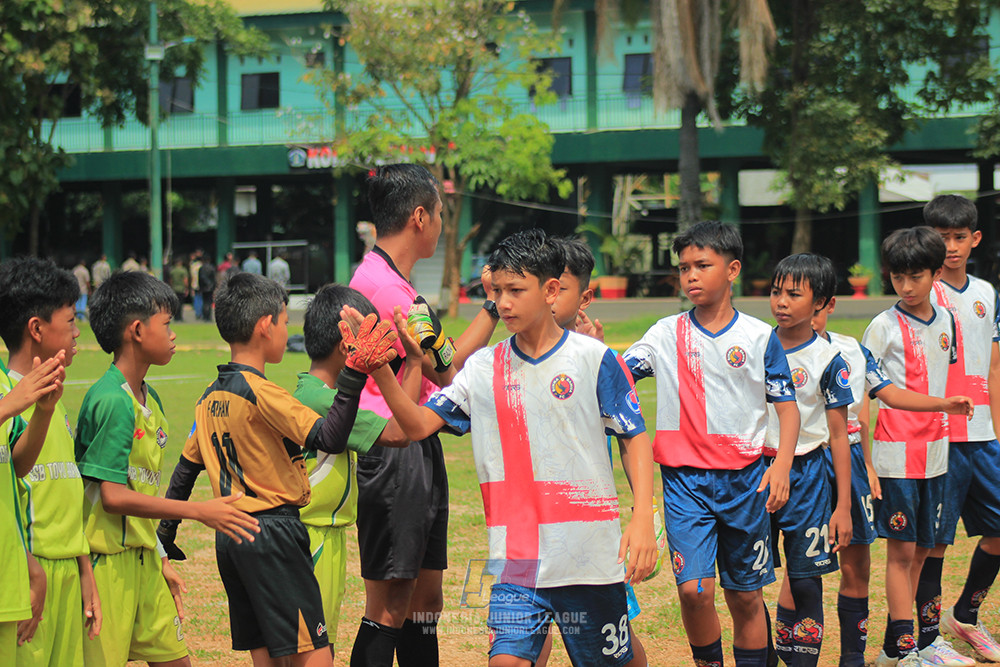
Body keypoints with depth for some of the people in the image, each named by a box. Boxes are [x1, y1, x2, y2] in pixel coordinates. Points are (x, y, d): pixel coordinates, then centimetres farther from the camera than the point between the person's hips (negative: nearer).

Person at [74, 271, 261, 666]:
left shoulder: (149, 399, 12)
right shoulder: (112, 400, -17)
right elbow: (113, 496, -21)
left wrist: (160, 560, 17)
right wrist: (199, 511, -18)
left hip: (142, 557, 9)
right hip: (108, 562, -9)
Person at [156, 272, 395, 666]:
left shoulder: (210, 398, 10)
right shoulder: (260, 392, -15)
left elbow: (186, 468, 18)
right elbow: (330, 439, -24)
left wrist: (165, 533, 26)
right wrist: (353, 377, -29)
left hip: (230, 537, 9)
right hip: (273, 532, -9)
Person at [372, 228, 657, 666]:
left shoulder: (592, 358, -3)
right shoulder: (484, 367, 7)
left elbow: (636, 437, -1)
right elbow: (419, 424, 1)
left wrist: (642, 516, -12)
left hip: (589, 555, -2)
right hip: (516, 561, 2)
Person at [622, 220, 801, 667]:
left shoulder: (759, 337, 1)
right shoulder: (666, 335, 3)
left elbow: (786, 404, 3)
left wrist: (782, 464, -10)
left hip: (744, 479, 0)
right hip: (684, 479, 0)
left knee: (746, 596, 8)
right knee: (693, 588, -12)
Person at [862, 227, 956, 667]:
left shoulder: (946, 322, 9)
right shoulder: (884, 327, -7)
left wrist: (945, 440, 15)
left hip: (935, 452, 6)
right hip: (895, 453, -5)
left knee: (921, 549, 9)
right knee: (900, 550, -4)